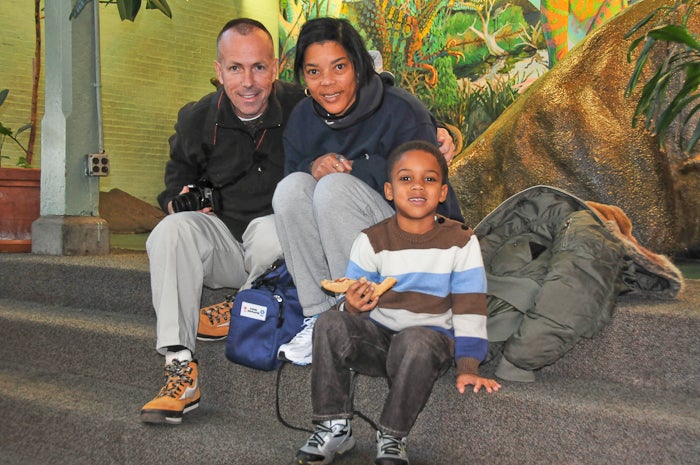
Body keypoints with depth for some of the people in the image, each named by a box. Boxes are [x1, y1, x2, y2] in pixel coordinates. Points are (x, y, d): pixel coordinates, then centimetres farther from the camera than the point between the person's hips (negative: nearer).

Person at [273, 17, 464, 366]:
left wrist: (355, 168, -21)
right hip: (336, 249, 5)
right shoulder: (302, 118, 2)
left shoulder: (402, 112, -16)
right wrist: (312, 167, -17)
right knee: (292, 187, -20)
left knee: (334, 188, -29)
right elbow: (290, 171, 7)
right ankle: (319, 316, -19)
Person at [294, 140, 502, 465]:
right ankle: (334, 427, -13)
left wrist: (468, 367, -10)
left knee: (415, 342, -37)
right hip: (376, 337, 2)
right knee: (330, 324, -26)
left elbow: (470, 307, -2)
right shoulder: (371, 241, 1)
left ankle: (391, 438, -16)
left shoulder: (461, 242, -1)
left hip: (431, 337, -2)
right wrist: (353, 306, -26)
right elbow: (354, 304, 0)